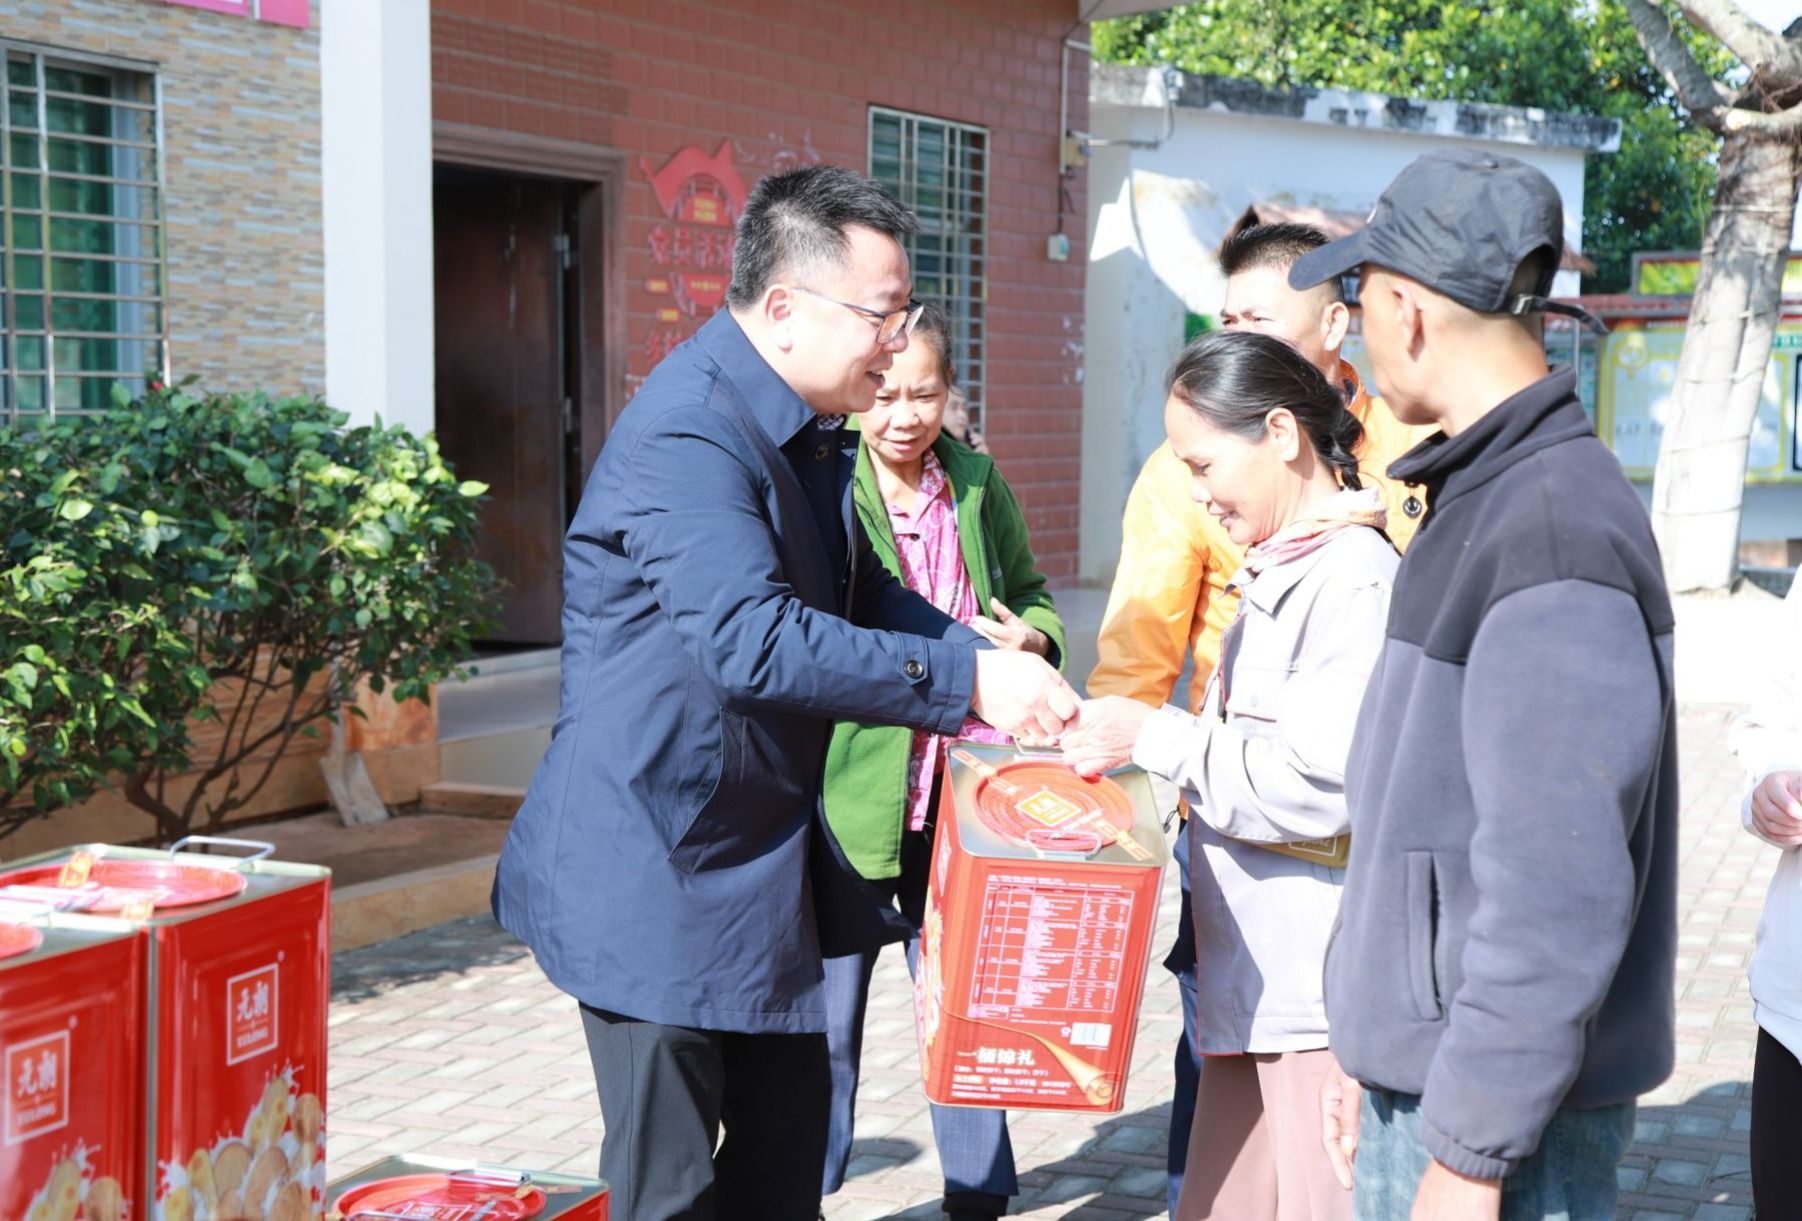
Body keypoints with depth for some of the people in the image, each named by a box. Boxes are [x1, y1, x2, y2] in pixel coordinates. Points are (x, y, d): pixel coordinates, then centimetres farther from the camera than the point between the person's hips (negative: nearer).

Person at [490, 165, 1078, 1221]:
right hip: (658, 870, -10)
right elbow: (752, 640, -34)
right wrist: (963, 680, -31)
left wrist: (992, 664, -5)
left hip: (762, 857, 10)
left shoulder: (811, 430, 8)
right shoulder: (688, 433, -24)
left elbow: (865, 591, 13)